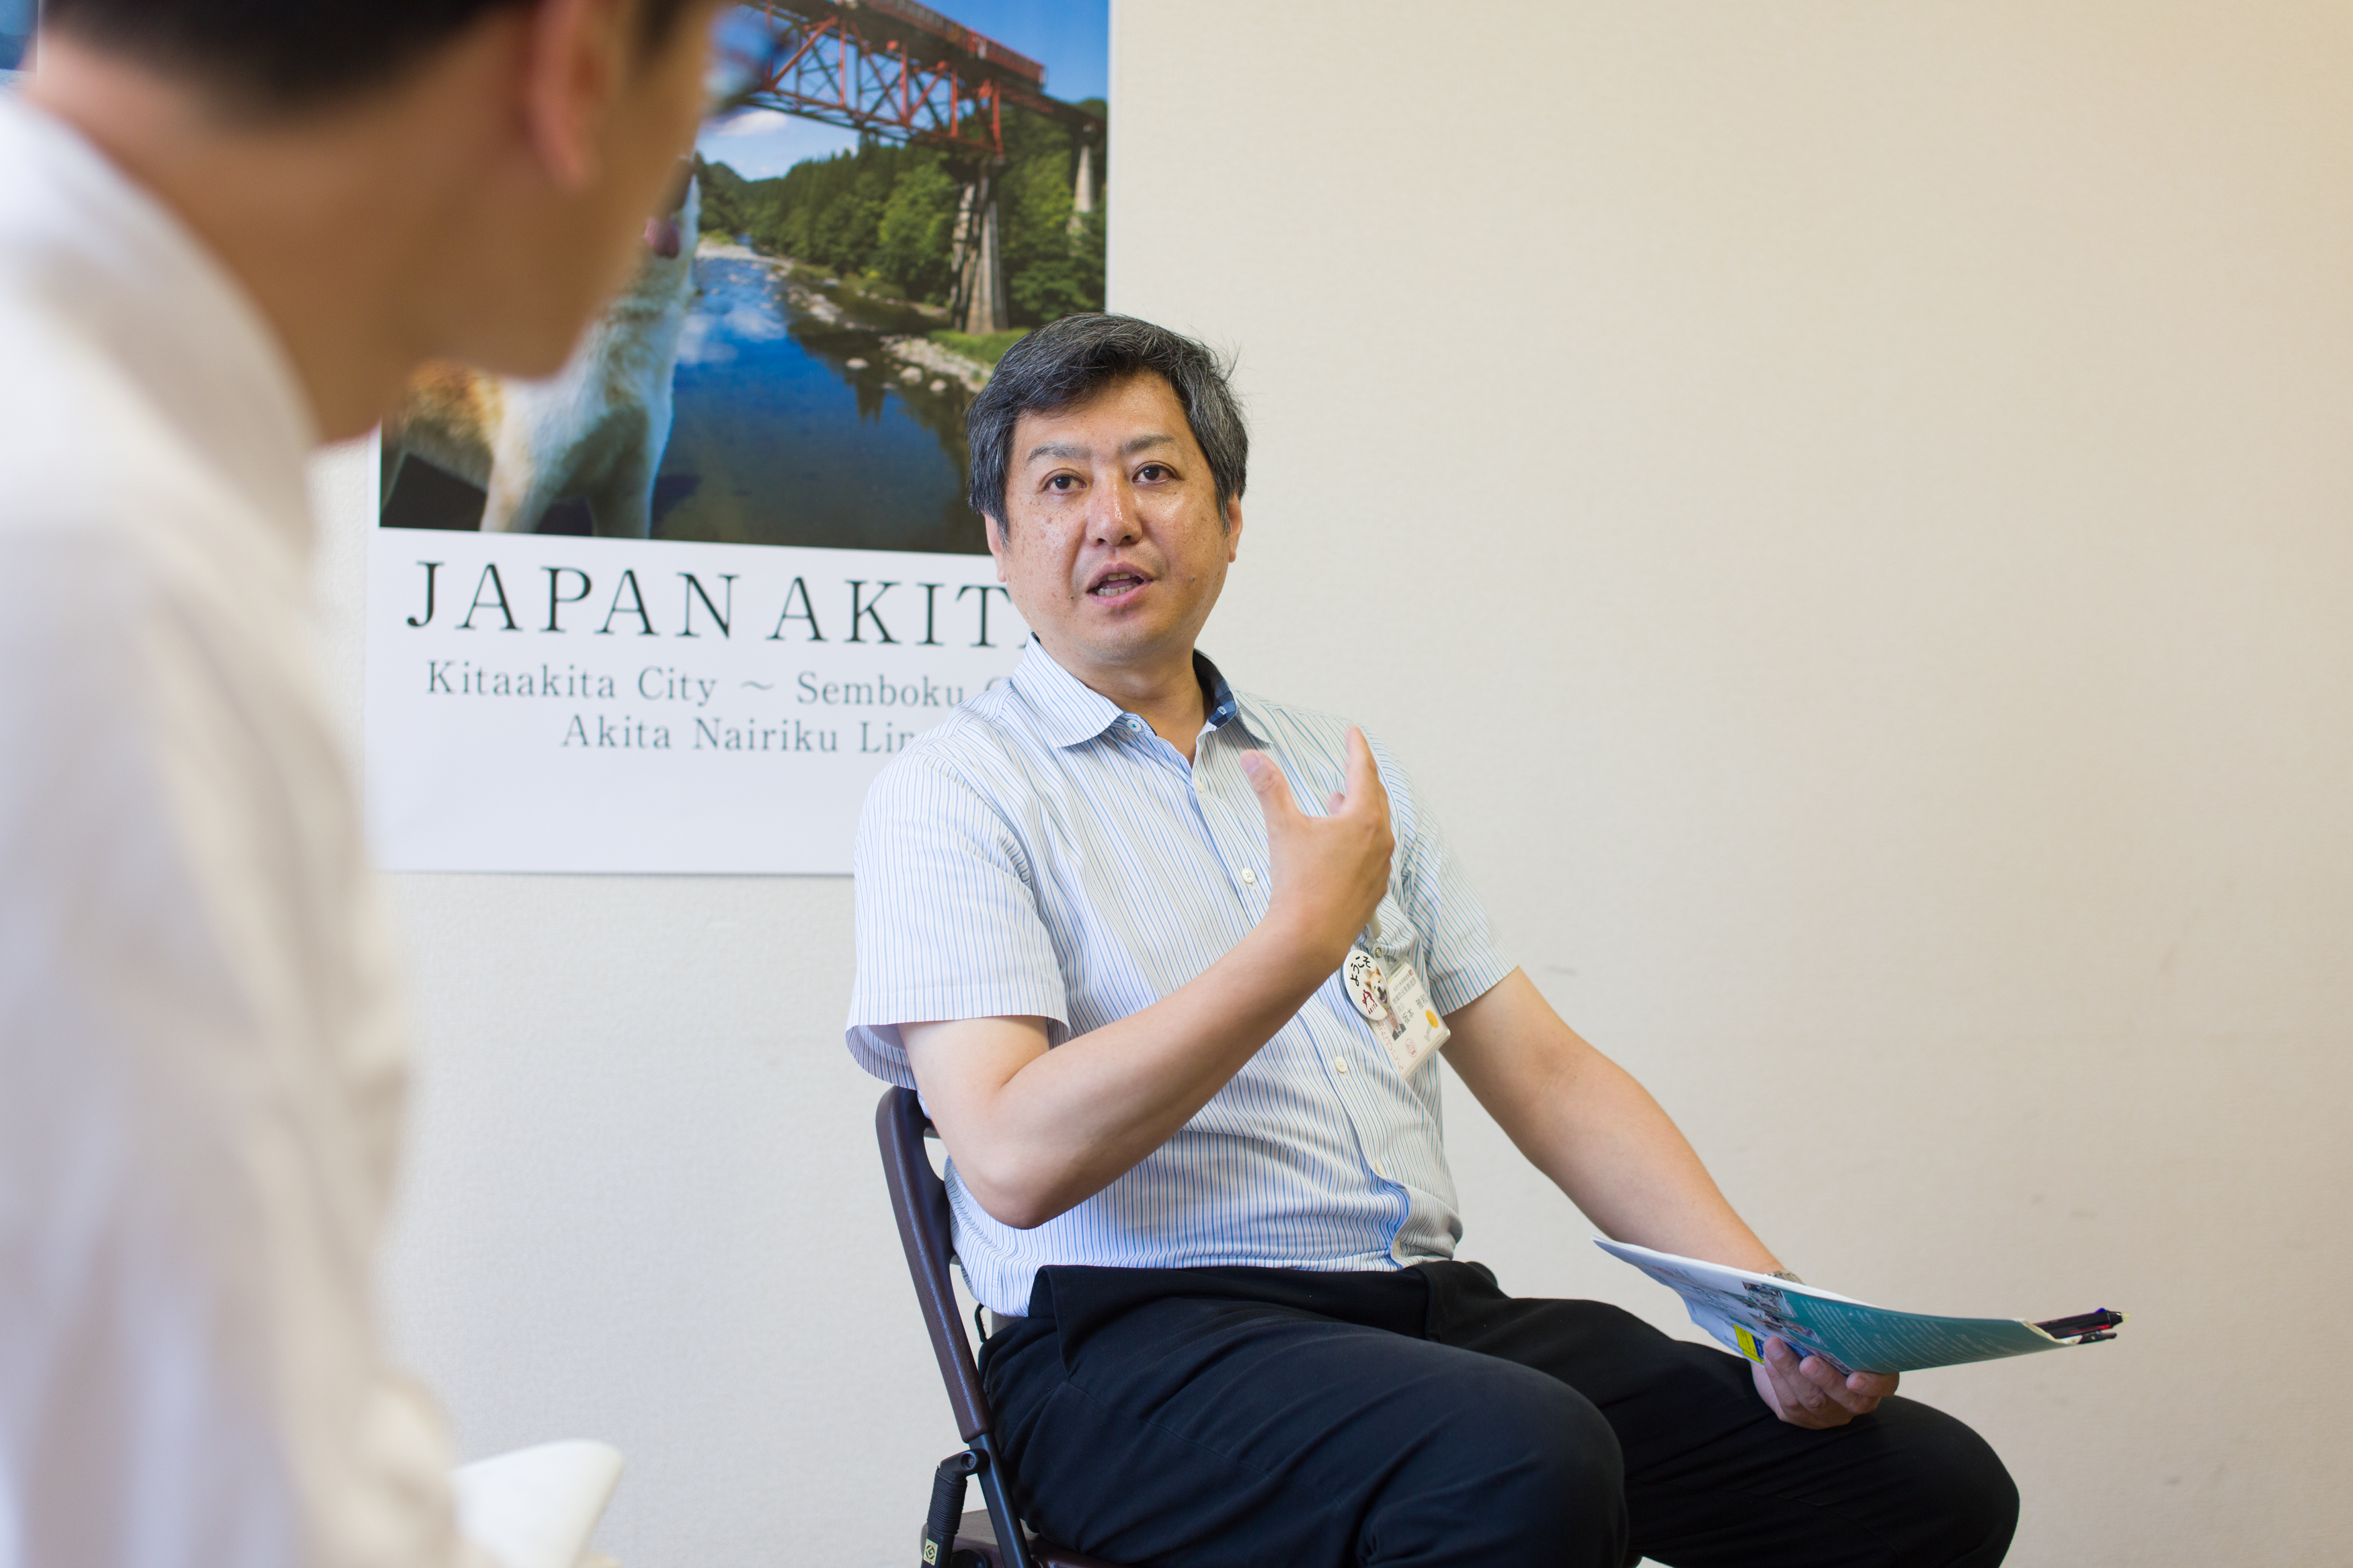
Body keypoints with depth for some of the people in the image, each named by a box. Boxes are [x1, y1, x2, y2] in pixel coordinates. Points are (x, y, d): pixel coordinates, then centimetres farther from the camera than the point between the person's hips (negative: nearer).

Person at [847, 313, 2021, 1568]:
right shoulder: (954, 793, 0)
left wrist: (1775, 1307, 2)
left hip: (1436, 1311, 6)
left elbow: (1547, 1076, 16)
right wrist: (1304, 936, -14)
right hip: (1144, 1351, -6)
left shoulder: (1342, 771, 20)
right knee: (1526, 1467, -37)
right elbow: (1016, 1160, -15)